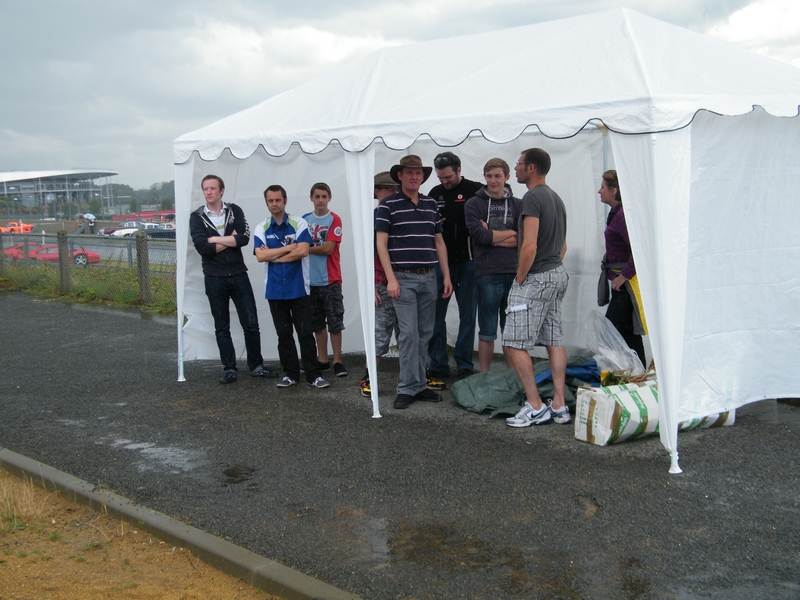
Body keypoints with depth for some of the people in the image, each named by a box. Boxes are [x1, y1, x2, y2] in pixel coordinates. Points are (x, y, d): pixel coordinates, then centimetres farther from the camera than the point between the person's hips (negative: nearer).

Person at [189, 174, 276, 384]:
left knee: (251, 324, 3)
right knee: (222, 327, 7)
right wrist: (231, 240, -9)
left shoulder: (234, 211, 3)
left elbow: (244, 238, -12)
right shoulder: (197, 217, 0)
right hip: (214, 278, -1)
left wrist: (216, 239, -11)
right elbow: (203, 247, -14)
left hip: (239, 275, 1)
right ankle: (230, 369, 16)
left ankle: (256, 366, 15)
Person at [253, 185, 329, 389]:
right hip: (275, 290, 2)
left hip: (299, 288, -2)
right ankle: (290, 374, 18)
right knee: (283, 334, 9)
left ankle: (313, 374, 4)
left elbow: (303, 251, -14)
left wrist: (274, 256, -9)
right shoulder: (261, 229, 6)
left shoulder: (299, 224, 0)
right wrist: (289, 247, -10)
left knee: (305, 333, -2)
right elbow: (260, 256, -9)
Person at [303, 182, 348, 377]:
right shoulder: (305, 220, 9)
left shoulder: (334, 220, -5)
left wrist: (306, 248, -3)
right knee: (317, 323, 11)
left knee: (335, 322, -2)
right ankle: (322, 360, 21)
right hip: (310, 279, 5)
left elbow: (328, 248, -12)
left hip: (330, 279, -5)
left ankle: (337, 361, 5)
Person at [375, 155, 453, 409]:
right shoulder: (388, 204, -2)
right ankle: (409, 388, -1)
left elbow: (439, 242, 16)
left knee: (424, 334, 8)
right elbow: (381, 243, -6)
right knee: (409, 334, -8)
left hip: (429, 277, 5)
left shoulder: (431, 204, 13)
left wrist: (446, 276, 10)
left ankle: (419, 384, 17)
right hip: (403, 278, -5)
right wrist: (391, 279, -13)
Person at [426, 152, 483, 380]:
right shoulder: (435, 194, 11)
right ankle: (438, 365, 12)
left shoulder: (476, 191, -2)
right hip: (441, 262, 3)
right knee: (436, 315, 4)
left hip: (468, 262, -3)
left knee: (468, 315, 5)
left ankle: (464, 365, 13)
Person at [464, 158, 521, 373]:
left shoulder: (517, 205, 10)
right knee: (487, 332, 4)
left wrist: (494, 238, -10)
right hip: (487, 274, -2)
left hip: (514, 274, 3)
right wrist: (511, 234, -4)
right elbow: (480, 235, -11)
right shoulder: (474, 204, 3)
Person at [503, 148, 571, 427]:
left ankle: (535, 407, -6)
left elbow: (529, 247, -21)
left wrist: (519, 279, -12)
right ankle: (559, 406, 13)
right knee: (554, 340, 10)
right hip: (557, 274, 10)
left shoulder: (532, 198, -15)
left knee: (514, 343, -6)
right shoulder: (556, 198, 16)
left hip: (535, 278, -10)